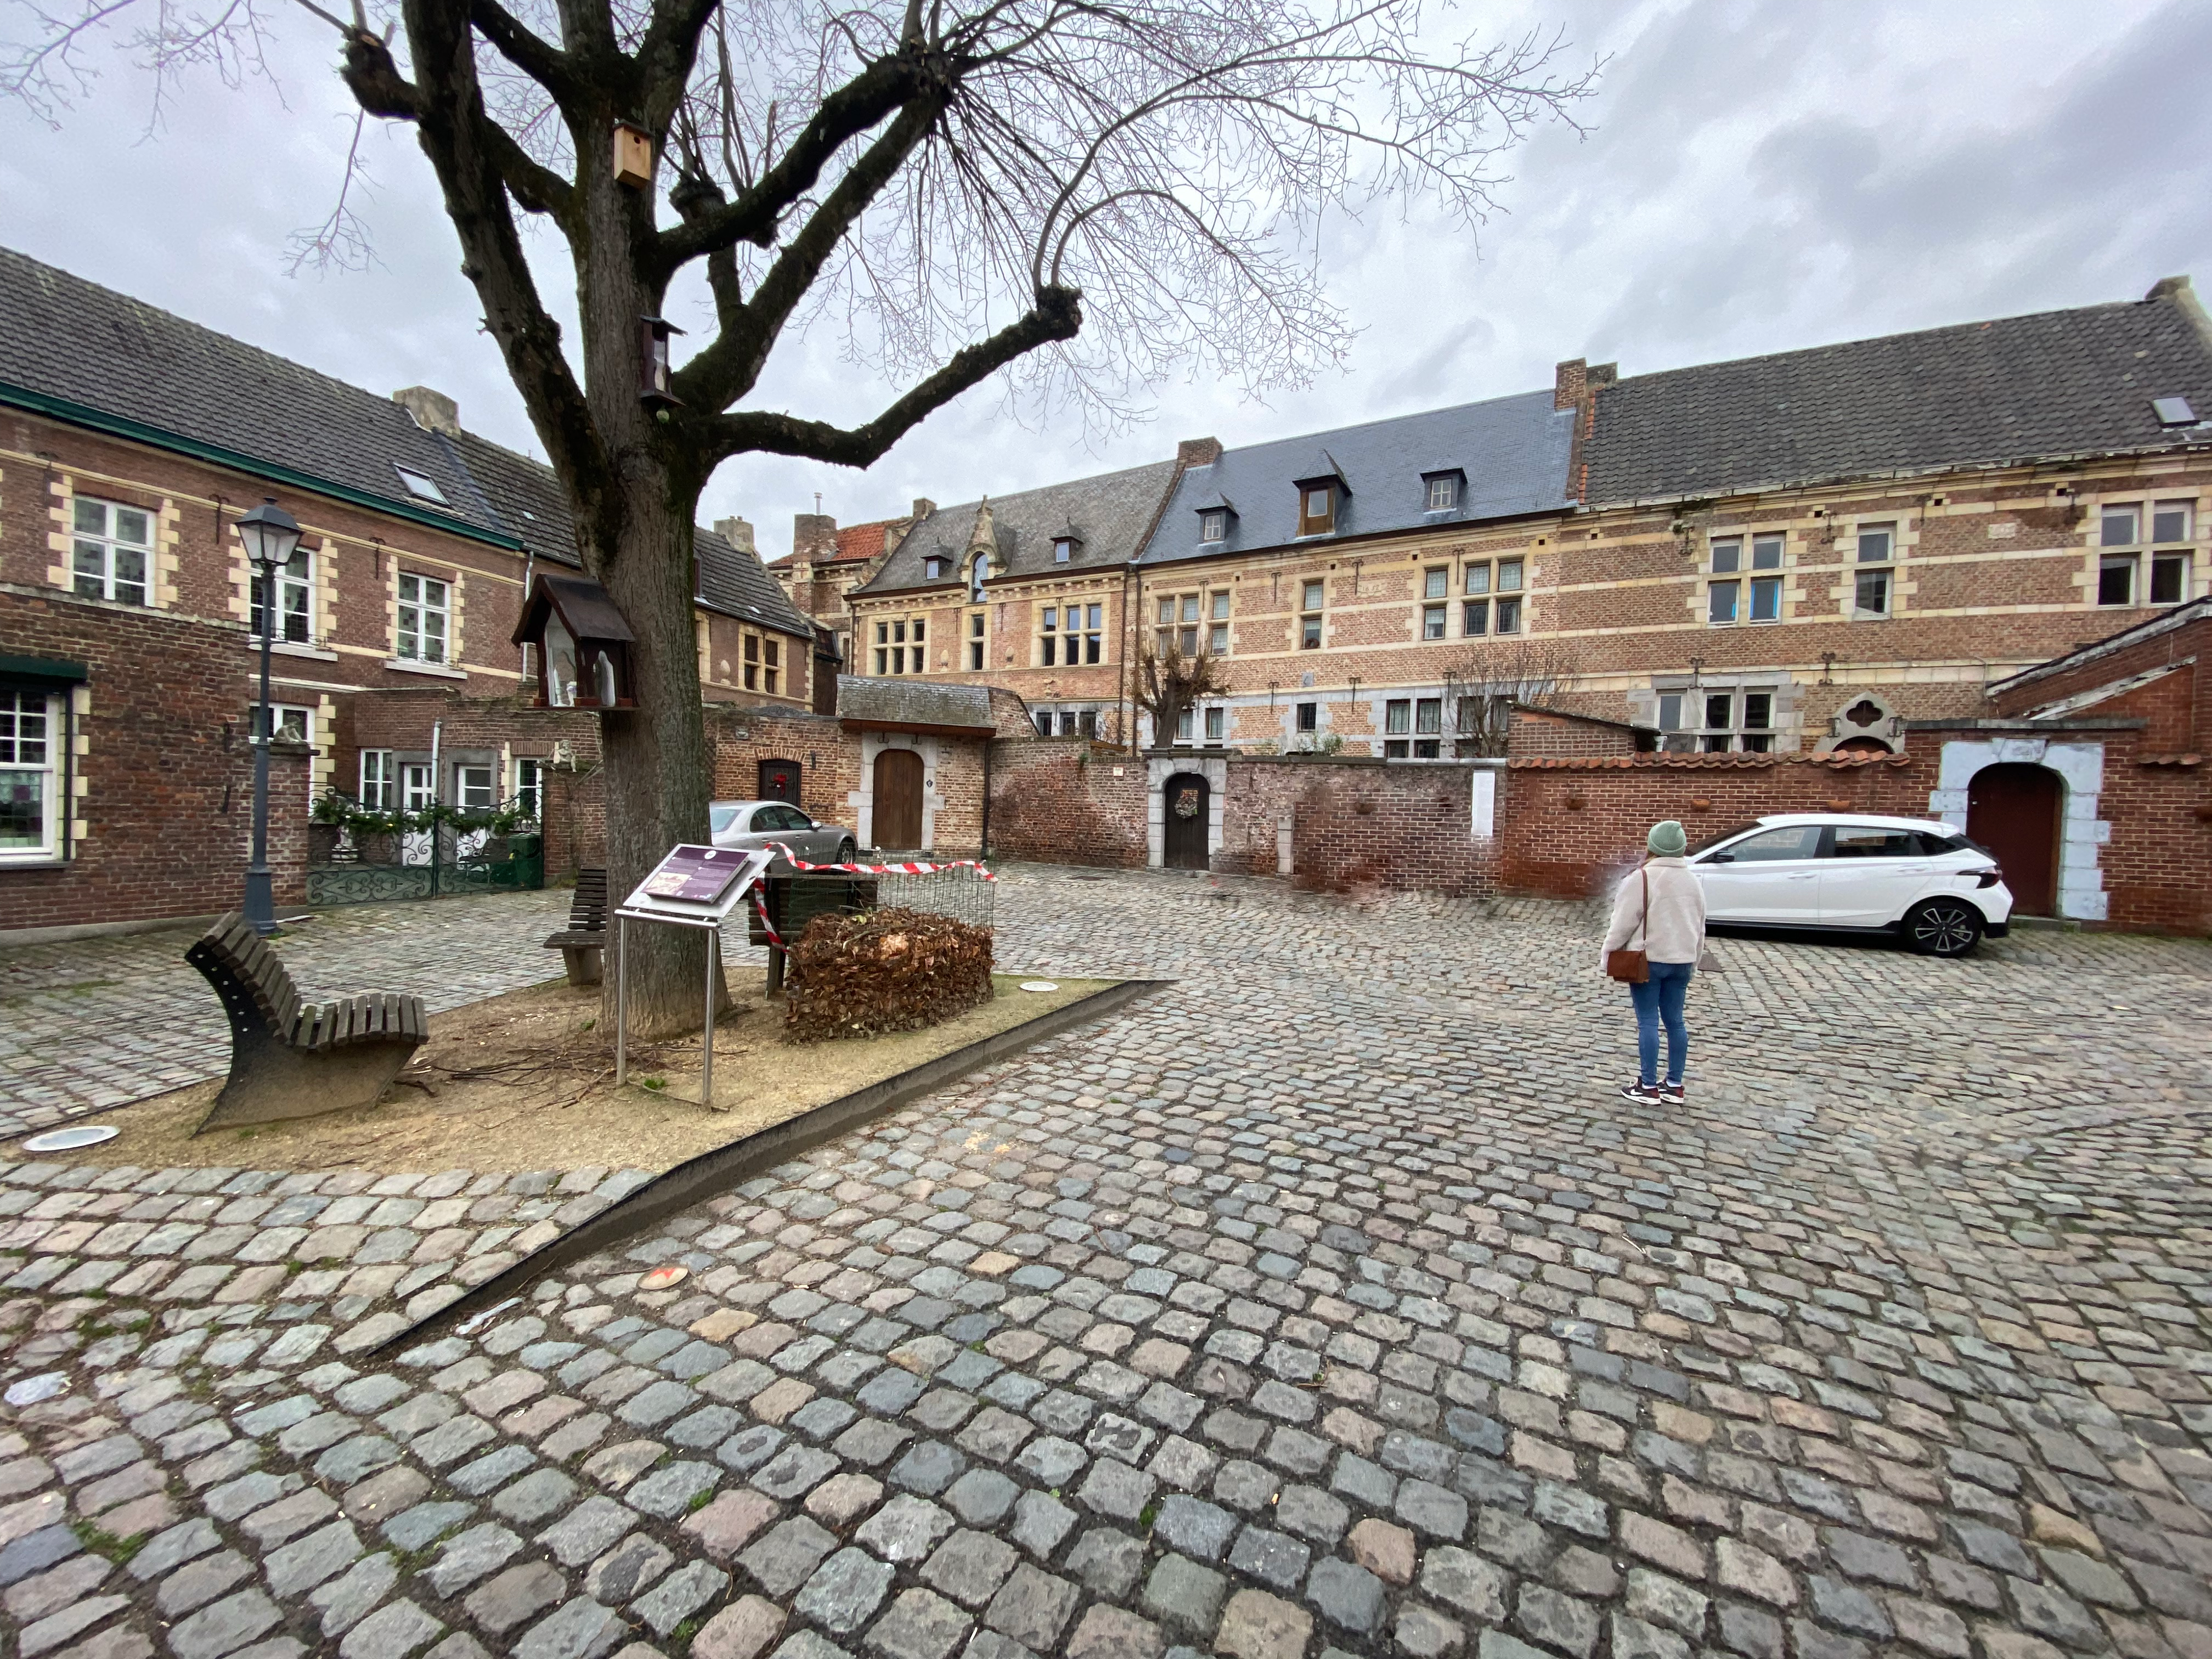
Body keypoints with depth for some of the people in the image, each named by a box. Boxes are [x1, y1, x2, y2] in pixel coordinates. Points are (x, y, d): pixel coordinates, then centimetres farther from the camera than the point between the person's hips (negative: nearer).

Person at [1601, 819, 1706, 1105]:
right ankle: (1674, 1086, 19)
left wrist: (1608, 954, -4)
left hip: (1648, 960, -6)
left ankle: (1648, 1087, 4)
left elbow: (1624, 923, -14)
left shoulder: (1642, 878, -14)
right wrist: (1693, 961, 23)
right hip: (1681, 961, 6)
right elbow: (1700, 926, 14)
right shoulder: (1692, 880, 7)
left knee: (1648, 1022, 0)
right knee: (1675, 1021, 12)